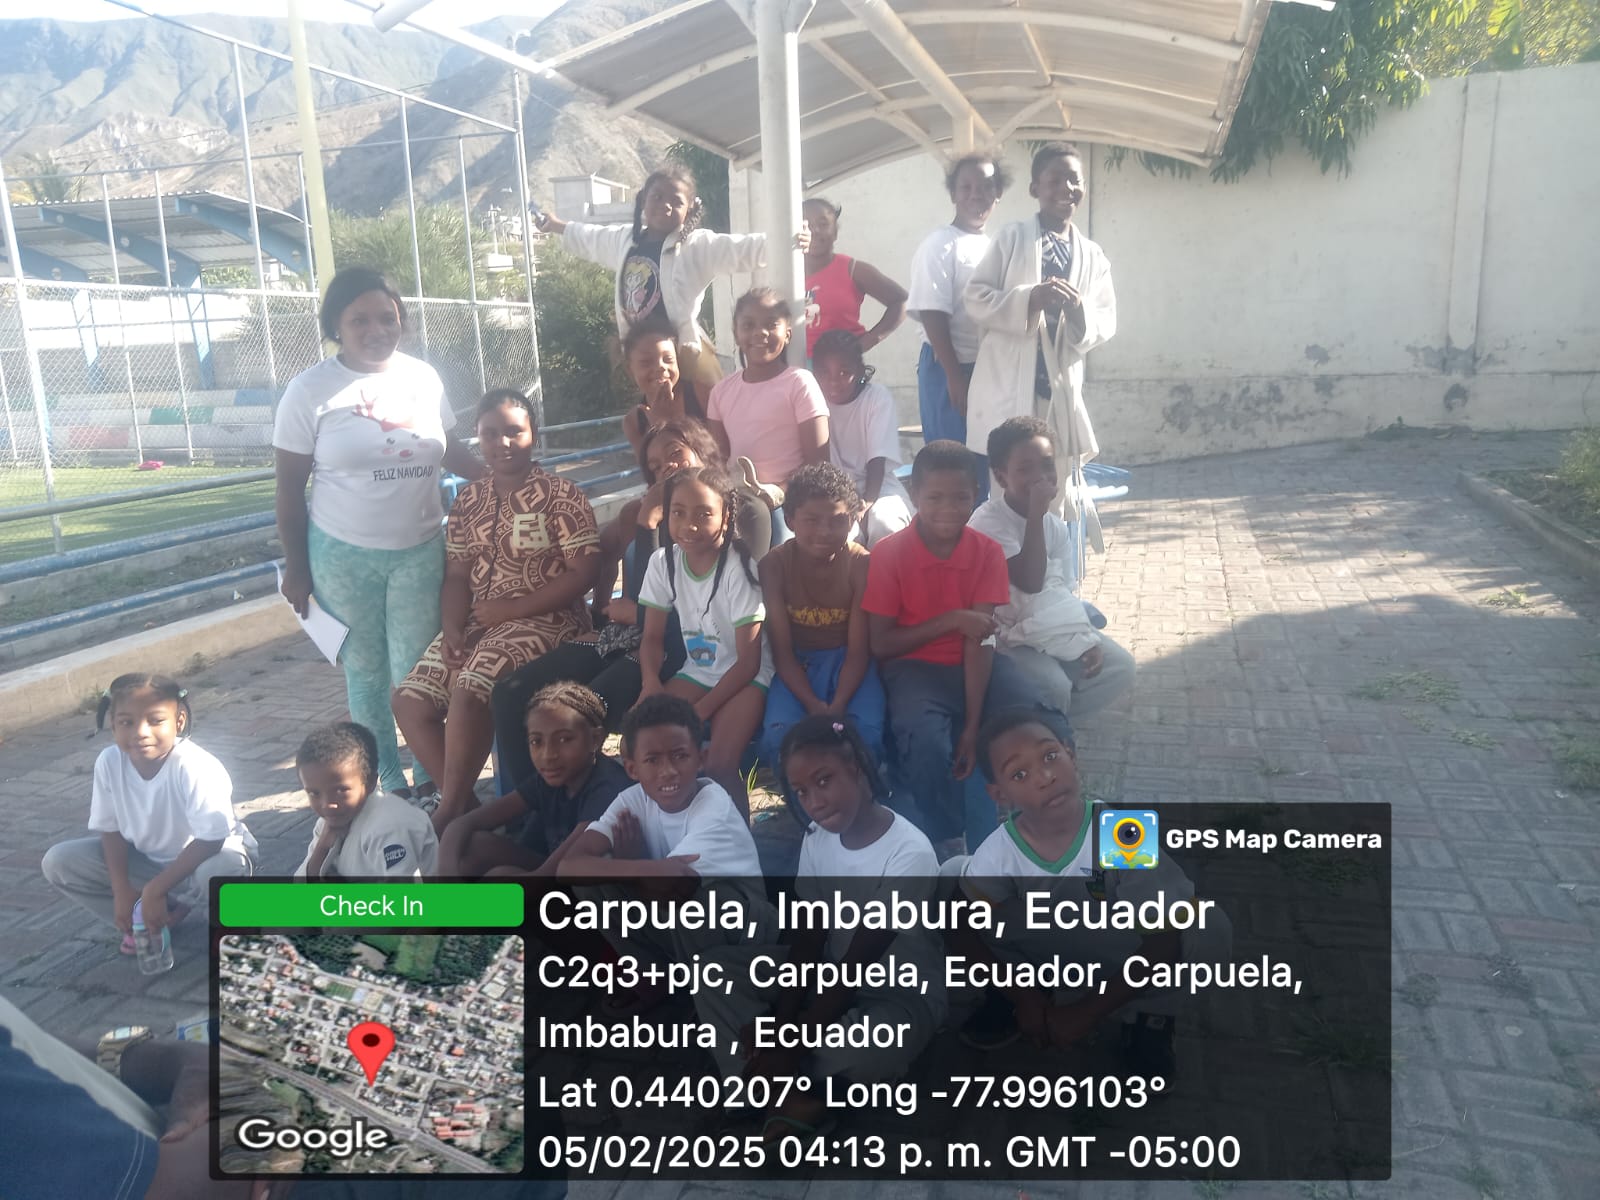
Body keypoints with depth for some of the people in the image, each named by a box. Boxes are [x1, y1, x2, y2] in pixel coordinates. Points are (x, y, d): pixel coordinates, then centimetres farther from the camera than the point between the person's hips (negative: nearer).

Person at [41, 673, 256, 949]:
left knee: (224, 870, -38)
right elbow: (110, 829, -5)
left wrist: (155, 889, -27)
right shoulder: (109, 762, -18)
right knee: (58, 861, -9)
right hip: (148, 859, 5)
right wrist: (121, 890, -12)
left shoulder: (195, 767, -32)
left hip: (208, 854, -5)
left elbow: (211, 840, -30)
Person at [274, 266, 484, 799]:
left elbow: (449, 449, 15)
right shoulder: (311, 391, -7)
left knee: (416, 671, 5)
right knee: (367, 672, 9)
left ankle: (430, 777, 21)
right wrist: (297, 569, -3)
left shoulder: (423, 378, 2)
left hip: (420, 550, 2)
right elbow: (289, 489, -3)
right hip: (344, 556, -2)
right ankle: (391, 782, 22)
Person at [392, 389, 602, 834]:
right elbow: (457, 575, 10)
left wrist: (512, 609, -16)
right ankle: (465, 804, -2)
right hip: (477, 622, 7)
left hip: (545, 619, -7)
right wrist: (453, 628, -10)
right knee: (410, 700, -10)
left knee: (470, 692, -30)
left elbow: (583, 573, -12)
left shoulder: (562, 495, -5)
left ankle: (448, 813, -13)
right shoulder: (467, 501, 12)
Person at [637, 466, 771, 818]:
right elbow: (653, 637, 2)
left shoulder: (738, 568, -20)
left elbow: (748, 661, -17)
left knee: (719, 764, -27)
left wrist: (700, 711, -22)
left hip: (745, 677, -5)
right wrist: (651, 682, -19)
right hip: (696, 672, 5)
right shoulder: (663, 562, -6)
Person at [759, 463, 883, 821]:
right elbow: (782, 651, -11)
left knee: (866, 734, -29)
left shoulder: (860, 565, -15)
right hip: (797, 665, 1)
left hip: (847, 661, 0)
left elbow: (858, 650, -12)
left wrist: (838, 705, -28)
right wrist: (813, 705, -26)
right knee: (779, 736, -28)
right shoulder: (775, 565, -14)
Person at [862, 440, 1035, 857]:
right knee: (926, 739, -32)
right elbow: (880, 644, -10)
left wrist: (973, 725, -22)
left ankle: (987, 838, -1)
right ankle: (946, 841, -6)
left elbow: (981, 641, -14)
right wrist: (950, 621, -20)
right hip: (914, 668, -2)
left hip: (973, 667, 3)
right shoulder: (889, 554, -11)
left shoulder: (987, 552, -5)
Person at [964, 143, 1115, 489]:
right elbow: (975, 299, -3)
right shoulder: (1011, 238, 4)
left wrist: (1080, 311, -14)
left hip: (1062, 390, 4)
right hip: (1007, 388, -3)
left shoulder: (1093, 256, 13)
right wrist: (1029, 298, -18)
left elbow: (1107, 322, 9)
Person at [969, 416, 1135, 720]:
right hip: (1010, 638, -8)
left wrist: (1087, 640, -7)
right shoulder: (987, 522, -18)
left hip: (1059, 632, 8)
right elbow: (1030, 582, -30)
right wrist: (1037, 514, -28)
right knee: (1054, 686, -31)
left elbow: (1067, 593, 9)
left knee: (1119, 667, -5)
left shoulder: (1056, 526, 7)